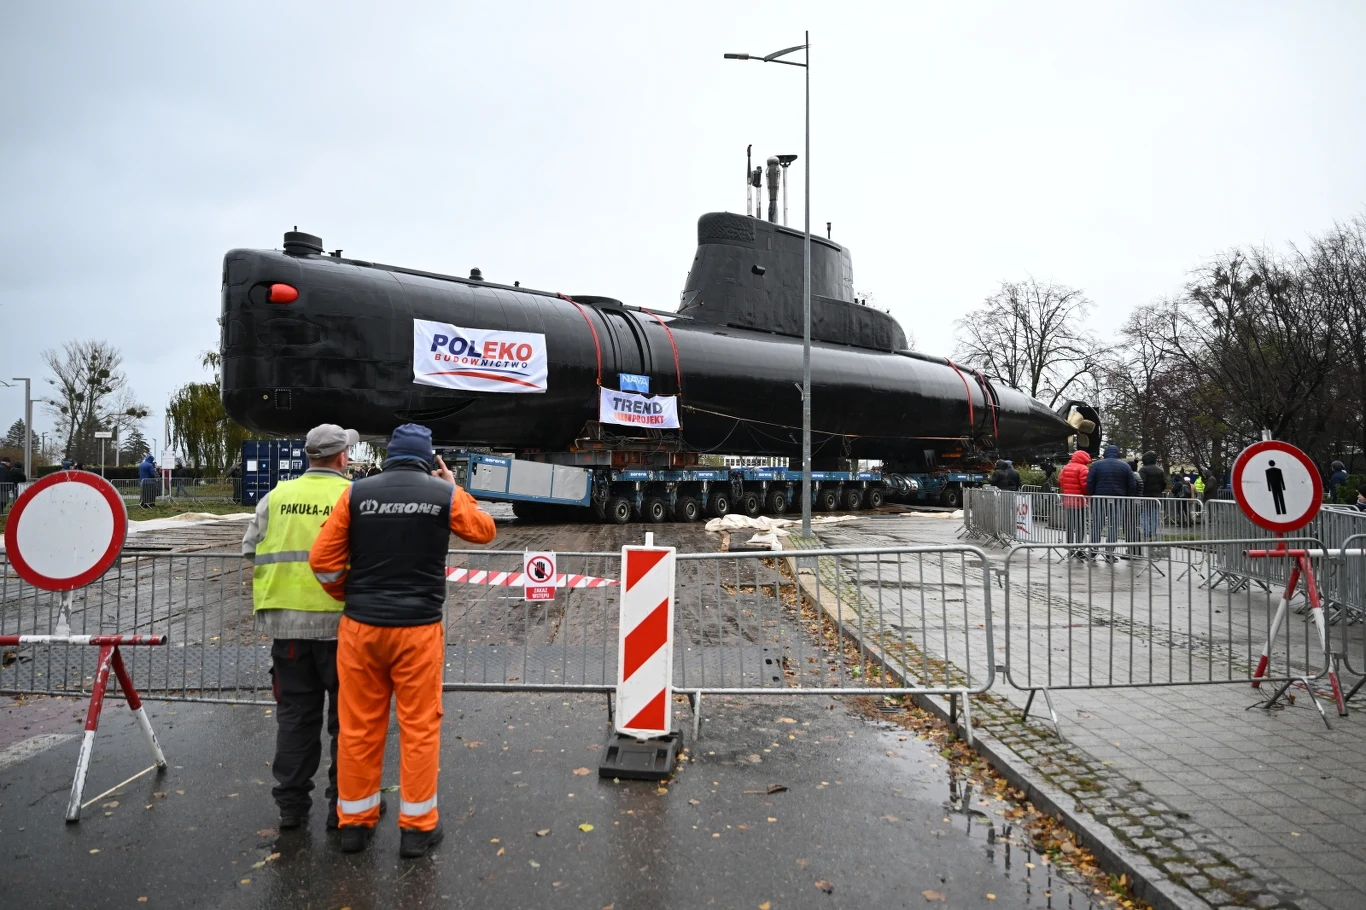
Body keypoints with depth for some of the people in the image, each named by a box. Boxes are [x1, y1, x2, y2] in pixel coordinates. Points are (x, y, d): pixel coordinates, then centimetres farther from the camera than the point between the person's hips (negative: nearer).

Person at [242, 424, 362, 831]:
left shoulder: (277, 497, 6)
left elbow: (250, 552, 9)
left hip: (286, 622, 4)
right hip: (341, 622, -3)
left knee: (295, 715, 14)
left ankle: (291, 804, 22)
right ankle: (344, 804, 14)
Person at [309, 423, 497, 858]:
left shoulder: (356, 493, -1)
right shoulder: (445, 494, -3)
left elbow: (323, 560, -1)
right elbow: (484, 530, 15)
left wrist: (350, 596, 15)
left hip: (360, 627, 2)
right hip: (418, 629, -2)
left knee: (359, 726, 12)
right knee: (420, 726, 8)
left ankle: (354, 821, 25)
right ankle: (417, 826, 16)